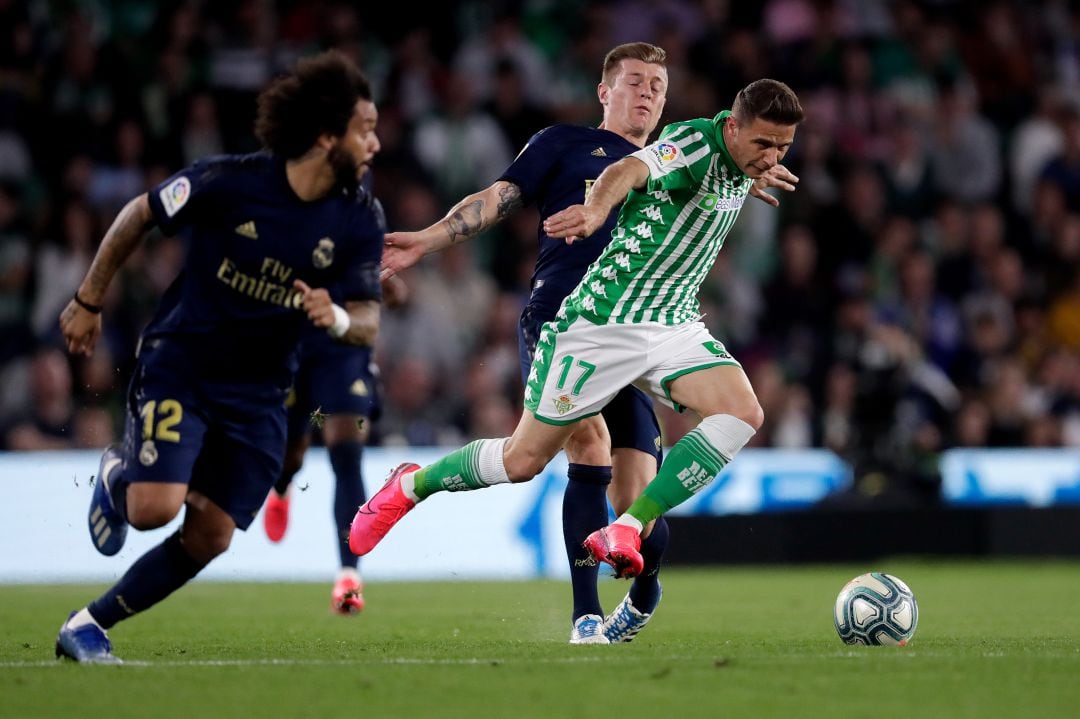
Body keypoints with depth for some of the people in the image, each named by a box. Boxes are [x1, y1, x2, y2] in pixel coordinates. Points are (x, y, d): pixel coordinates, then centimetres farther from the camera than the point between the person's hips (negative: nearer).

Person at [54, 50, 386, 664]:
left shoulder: (361, 220, -8)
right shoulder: (230, 182, -18)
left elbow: (369, 321, -6)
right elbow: (138, 215, -3)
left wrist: (338, 319, -31)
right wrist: (89, 302, 4)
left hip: (259, 391, 4)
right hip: (180, 363, -4)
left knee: (209, 538, -3)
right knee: (154, 509, -21)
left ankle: (90, 626, 13)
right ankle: (119, 476, 16)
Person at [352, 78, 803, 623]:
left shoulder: (741, 161, 3)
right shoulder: (696, 143, -21)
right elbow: (631, 169, -44)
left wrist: (749, 183, 37)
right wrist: (597, 207, -63)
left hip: (675, 325, 7)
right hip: (604, 320, -7)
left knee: (742, 414, -21)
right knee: (523, 460, 1)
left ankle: (625, 533, -19)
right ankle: (409, 486, 30)